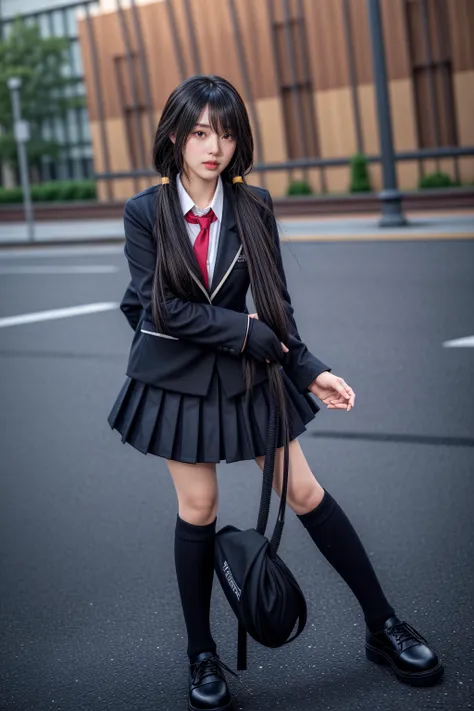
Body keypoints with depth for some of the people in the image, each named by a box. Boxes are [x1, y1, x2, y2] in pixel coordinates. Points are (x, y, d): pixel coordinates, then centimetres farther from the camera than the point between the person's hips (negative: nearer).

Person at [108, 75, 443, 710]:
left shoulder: (254, 207, -4)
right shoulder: (145, 212, -9)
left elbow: (274, 304, -2)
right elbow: (165, 309, -16)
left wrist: (308, 370, -13)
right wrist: (249, 332, -16)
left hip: (248, 373, 2)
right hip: (176, 378, -1)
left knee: (305, 494, 5)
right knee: (197, 510, 6)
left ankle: (383, 627, 16)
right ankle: (202, 655, 22)